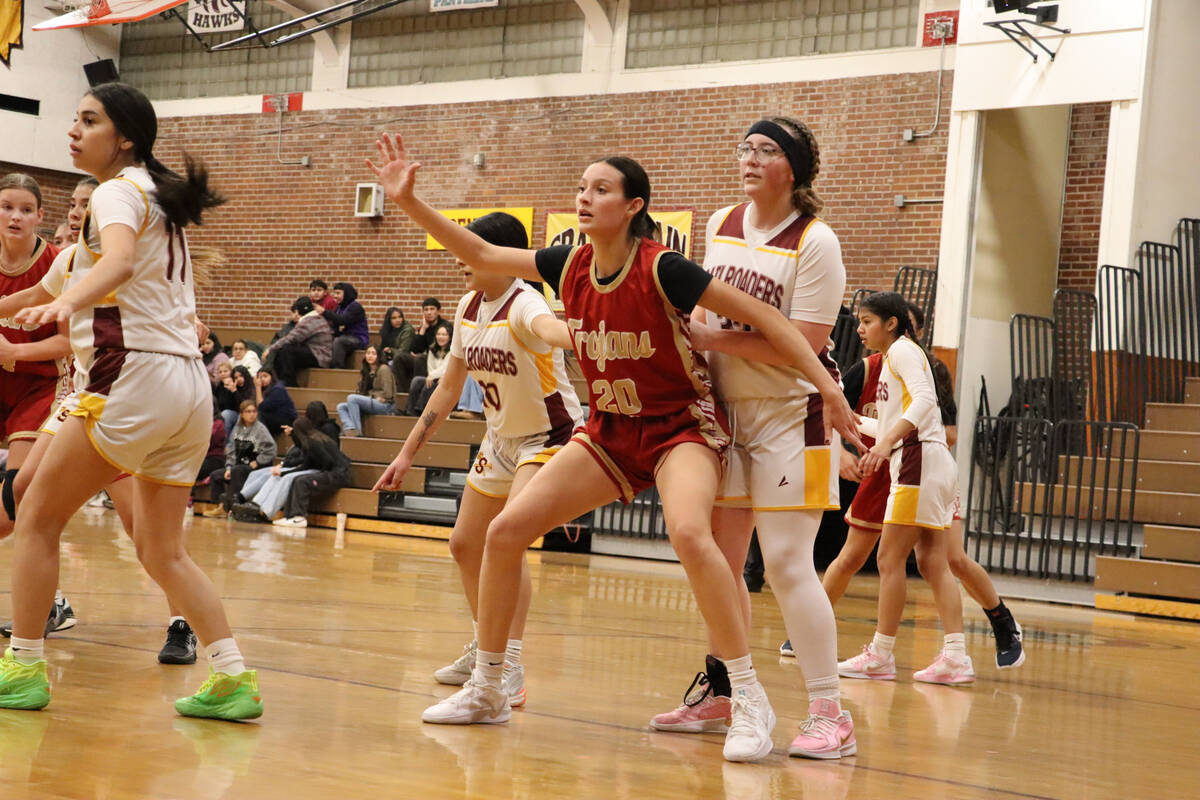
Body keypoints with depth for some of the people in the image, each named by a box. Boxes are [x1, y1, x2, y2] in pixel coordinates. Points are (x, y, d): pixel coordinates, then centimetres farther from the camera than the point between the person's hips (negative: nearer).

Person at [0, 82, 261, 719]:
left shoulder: (117, 192, -5)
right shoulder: (161, 200, 21)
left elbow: (119, 261, -28)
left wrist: (66, 302, -47)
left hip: (136, 379, -9)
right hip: (189, 383, 9)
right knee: (161, 551, 13)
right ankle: (233, 680, 6)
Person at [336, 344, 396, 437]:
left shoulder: (383, 369, -4)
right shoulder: (366, 372, 22)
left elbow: (387, 393, -11)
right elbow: (362, 391, 20)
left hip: (385, 405, -9)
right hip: (371, 403, 9)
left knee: (351, 398, -24)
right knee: (341, 407, -5)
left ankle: (357, 432, -28)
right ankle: (349, 429, -35)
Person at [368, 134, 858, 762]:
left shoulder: (662, 269, -21)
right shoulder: (570, 267, -3)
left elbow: (759, 315, -19)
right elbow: (480, 255, 6)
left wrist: (826, 385, -24)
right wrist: (409, 202, -4)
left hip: (681, 425, -6)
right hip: (609, 431, 6)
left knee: (688, 533, -35)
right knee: (506, 530, -3)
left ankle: (750, 702, -24)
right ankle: (486, 690, 14)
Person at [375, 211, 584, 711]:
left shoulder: (522, 304, -25)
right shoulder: (468, 308, -1)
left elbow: (548, 327, -52)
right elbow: (449, 387, 9)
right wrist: (408, 452, 10)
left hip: (550, 437, -8)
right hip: (501, 439, 8)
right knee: (465, 544, 13)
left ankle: (509, 669, -20)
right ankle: (484, 648, 35)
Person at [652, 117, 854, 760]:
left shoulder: (814, 242, -13)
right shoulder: (721, 225, 7)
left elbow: (802, 345, -20)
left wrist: (718, 339, -18)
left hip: (790, 414, -7)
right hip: (725, 408, 7)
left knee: (787, 564, -12)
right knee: (720, 561, 11)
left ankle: (829, 714, -6)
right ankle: (719, 694, 25)